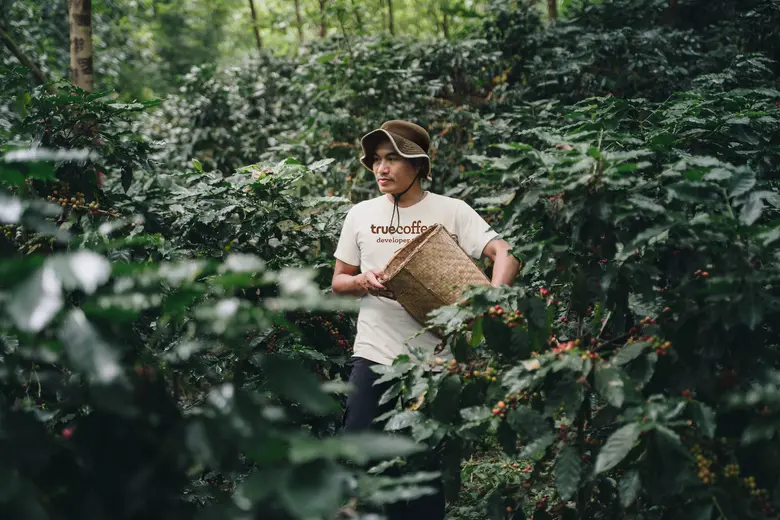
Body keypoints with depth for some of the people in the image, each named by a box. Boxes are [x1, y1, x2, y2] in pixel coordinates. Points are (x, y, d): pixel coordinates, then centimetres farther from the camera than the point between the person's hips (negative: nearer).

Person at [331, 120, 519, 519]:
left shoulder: (451, 211, -1)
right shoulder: (361, 215, 7)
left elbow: (505, 256, -9)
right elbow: (337, 282, 15)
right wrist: (364, 281, -8)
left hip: (434, 359, -2)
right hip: (374, 355, 2)